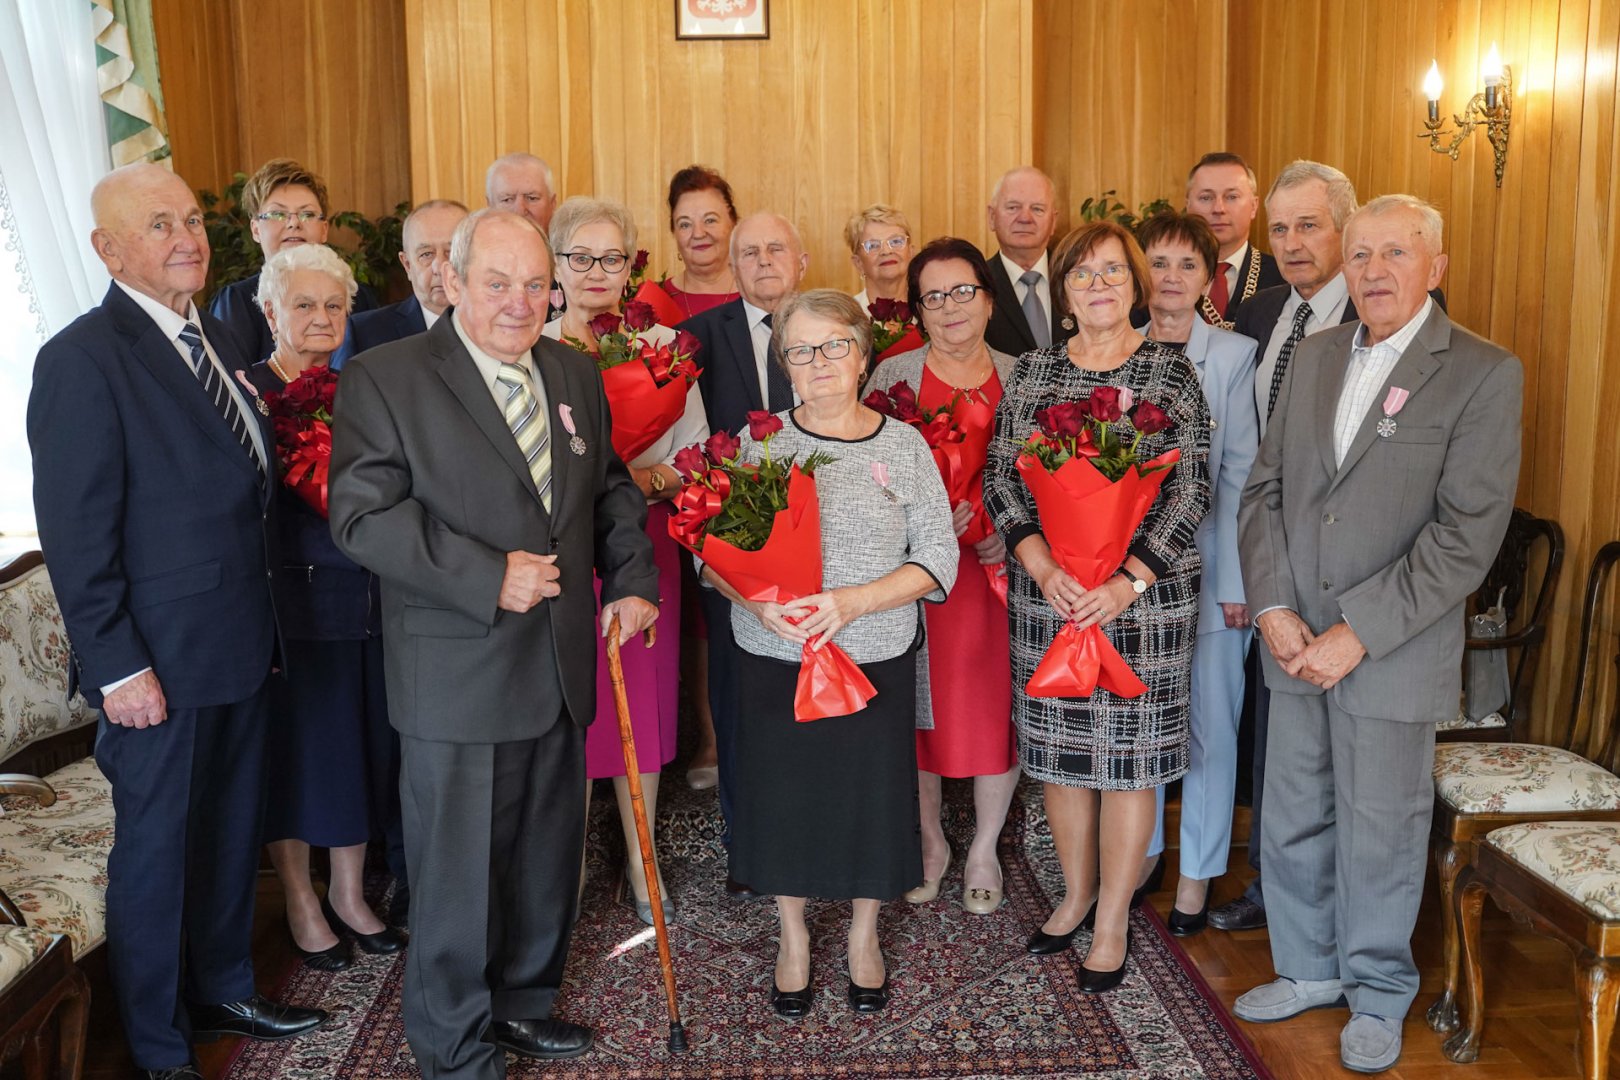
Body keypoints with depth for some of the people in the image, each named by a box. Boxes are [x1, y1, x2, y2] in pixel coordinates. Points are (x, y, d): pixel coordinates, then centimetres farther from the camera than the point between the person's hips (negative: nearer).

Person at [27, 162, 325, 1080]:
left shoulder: (214, 339, 10)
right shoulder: (84, 359, -15)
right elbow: (76, 534, -17)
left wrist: (265, 621, 10)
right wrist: (116, 667, -18)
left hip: (240, 648, 8)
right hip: (161, 666, -8)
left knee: (234, 832, 20)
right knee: (157, 850, 8)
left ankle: (224, 990, 40)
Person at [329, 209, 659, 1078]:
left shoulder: (575, 375, 10)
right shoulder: (384, 378, -9)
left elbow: (612, 490, 16)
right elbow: (363, 515, -16)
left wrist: (632, 582, 1)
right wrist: (489, 577, -22)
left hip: (562, 668, 6)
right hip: (456, 673, -6)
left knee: (547, 853, 18)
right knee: (457, 867, 7)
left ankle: (522, 1001, 39)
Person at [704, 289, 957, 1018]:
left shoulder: (903, 446, -1)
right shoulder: (758, 443, -2)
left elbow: (937, 558, -5)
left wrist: (856, 601, -19)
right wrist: (757, 601, -21)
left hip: (876, 662, 0)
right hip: (772, 659, 0)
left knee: (869, 794, 10)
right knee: (781, 795, 11)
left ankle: (863, 934, 37)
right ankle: (793, 936, 36)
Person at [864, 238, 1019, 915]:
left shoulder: (1019, 377, 6)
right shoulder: (893, 375, 1)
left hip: (998, 567, 1)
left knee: (996, 702, 5)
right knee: (920, 704, 6)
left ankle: (984, 849, 25)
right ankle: (929, 842, 28)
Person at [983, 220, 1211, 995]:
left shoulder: (1171, 373, -2)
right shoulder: (1032, 372, 6)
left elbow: (1191, 490, -6)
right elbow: (1000, 477, 1)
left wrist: (1129, 582, -16)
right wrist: (1043, 567, -14)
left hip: (1143, 590, -3)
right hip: (1047, 590, 3)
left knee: (1129, 753, 4)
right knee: (1058, 745, 12)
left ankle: (1112, 922, 21)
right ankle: (1077, 894, 33)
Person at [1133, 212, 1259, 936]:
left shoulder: (1234, 355, -3)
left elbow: (1239, 474, -5)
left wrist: (1235, 579, -9)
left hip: (1205, 562, -3)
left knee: (1208, 722, 4)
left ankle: (1197, 874, 18)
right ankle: (1139, 851, 29)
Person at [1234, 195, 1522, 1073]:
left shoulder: (1484, 374, -8)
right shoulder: (1314, 355, 8)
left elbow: (1467, 533, -14)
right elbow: (1265, 488, 8)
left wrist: (1357, 635, -17)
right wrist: (1274, 608, -5)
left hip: (1396, 650, -4)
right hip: (1296, 640, 5)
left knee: (1380, 834, 9)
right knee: (1292, 822, 15)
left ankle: (1377, 995, 30)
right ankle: (1309, 969, 36)